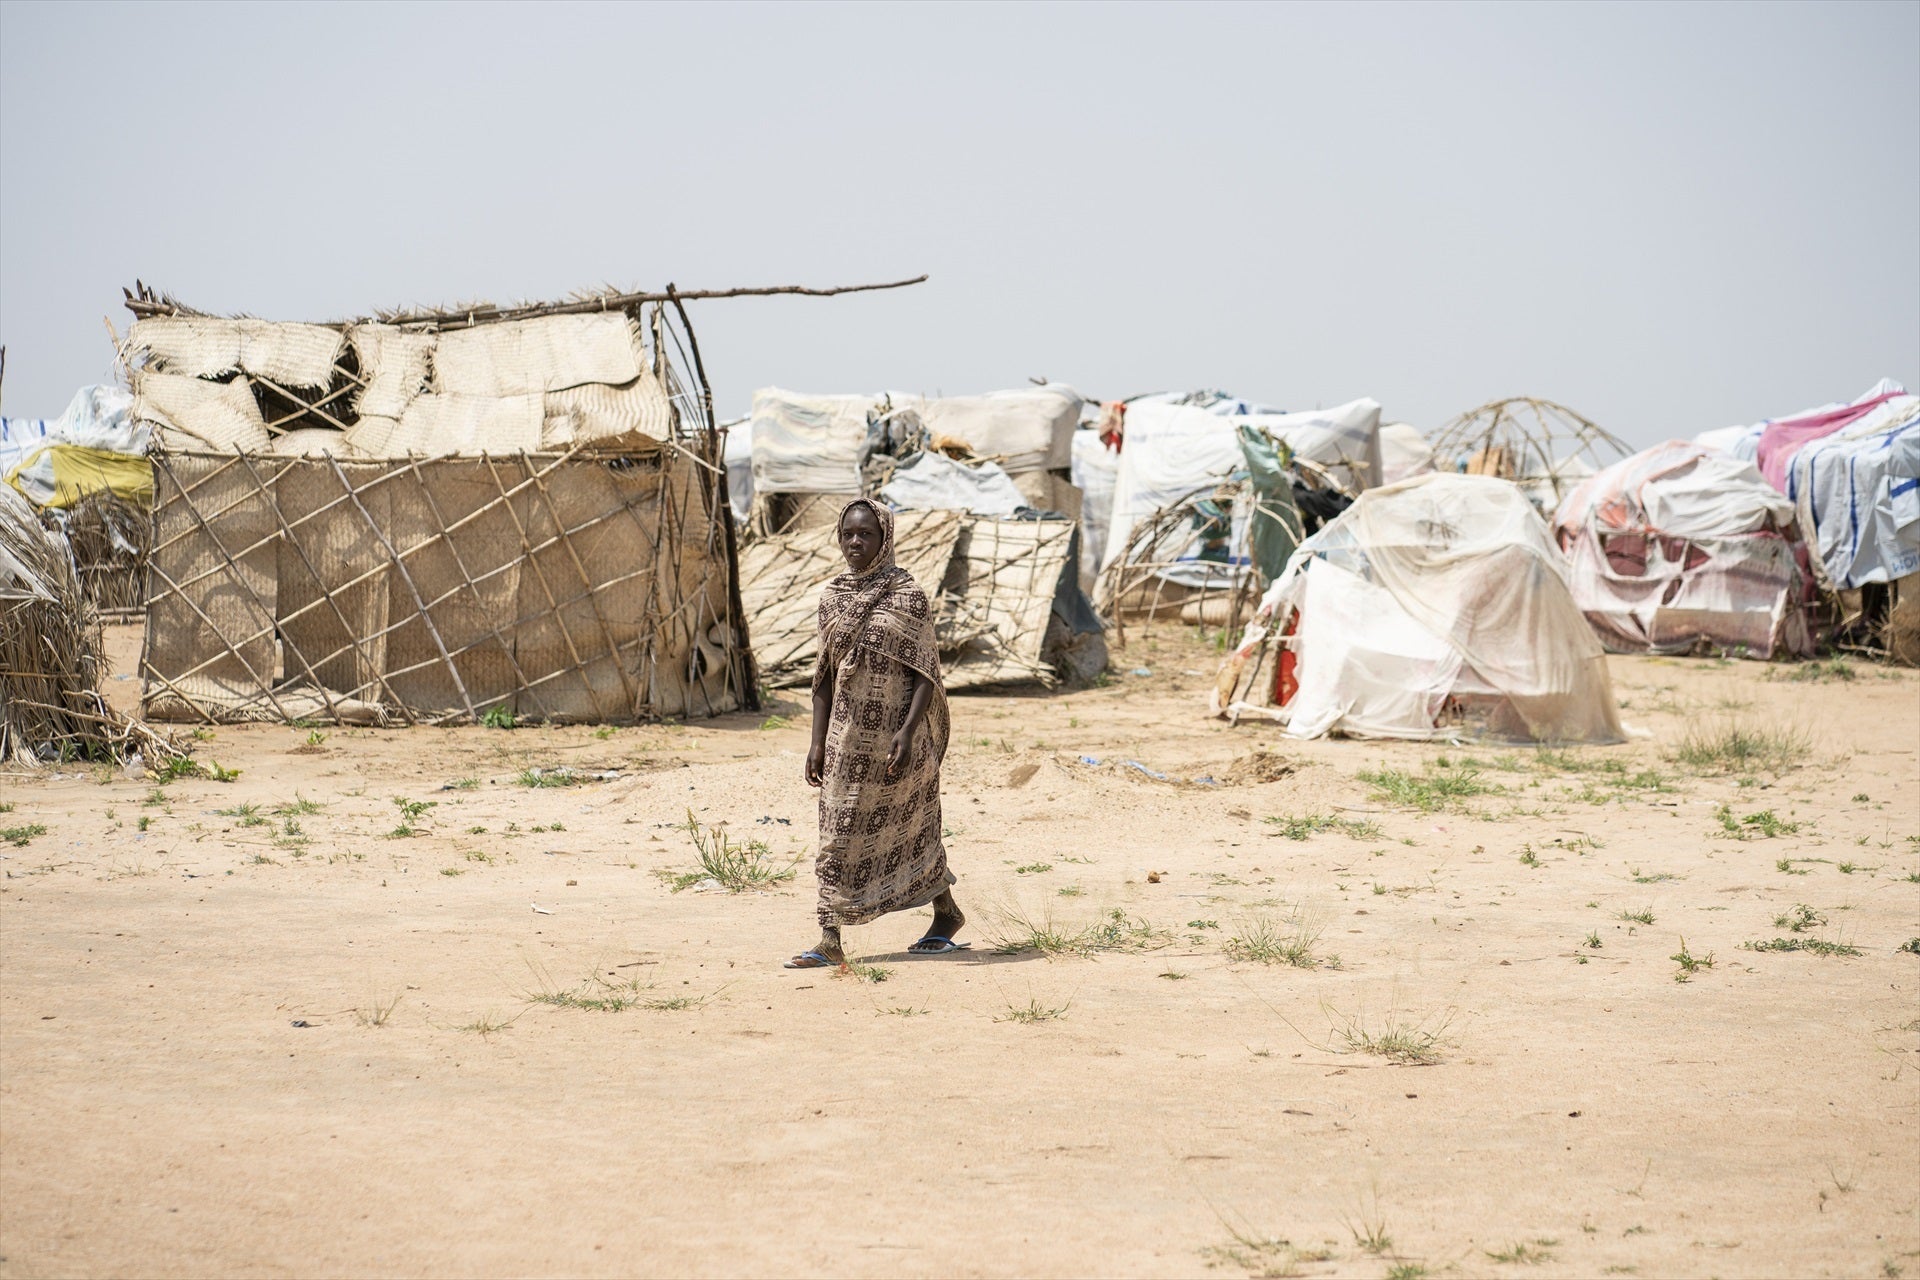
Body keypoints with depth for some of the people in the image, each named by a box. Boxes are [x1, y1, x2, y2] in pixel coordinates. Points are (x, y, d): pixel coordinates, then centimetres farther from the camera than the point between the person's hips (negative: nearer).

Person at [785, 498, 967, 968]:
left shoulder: (908, 595, -7)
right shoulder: (833, 596, 7)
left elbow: (925, 673, -10)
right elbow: (826, 674, 11)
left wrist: (907, 731, -20)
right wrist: (818, 740, 5)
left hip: (896, 731, -4)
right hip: (849, 734, 4)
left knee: (908, 828, 7)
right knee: (840, 835, 0)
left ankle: (948, 914, 27)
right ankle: (830, 942, -1)